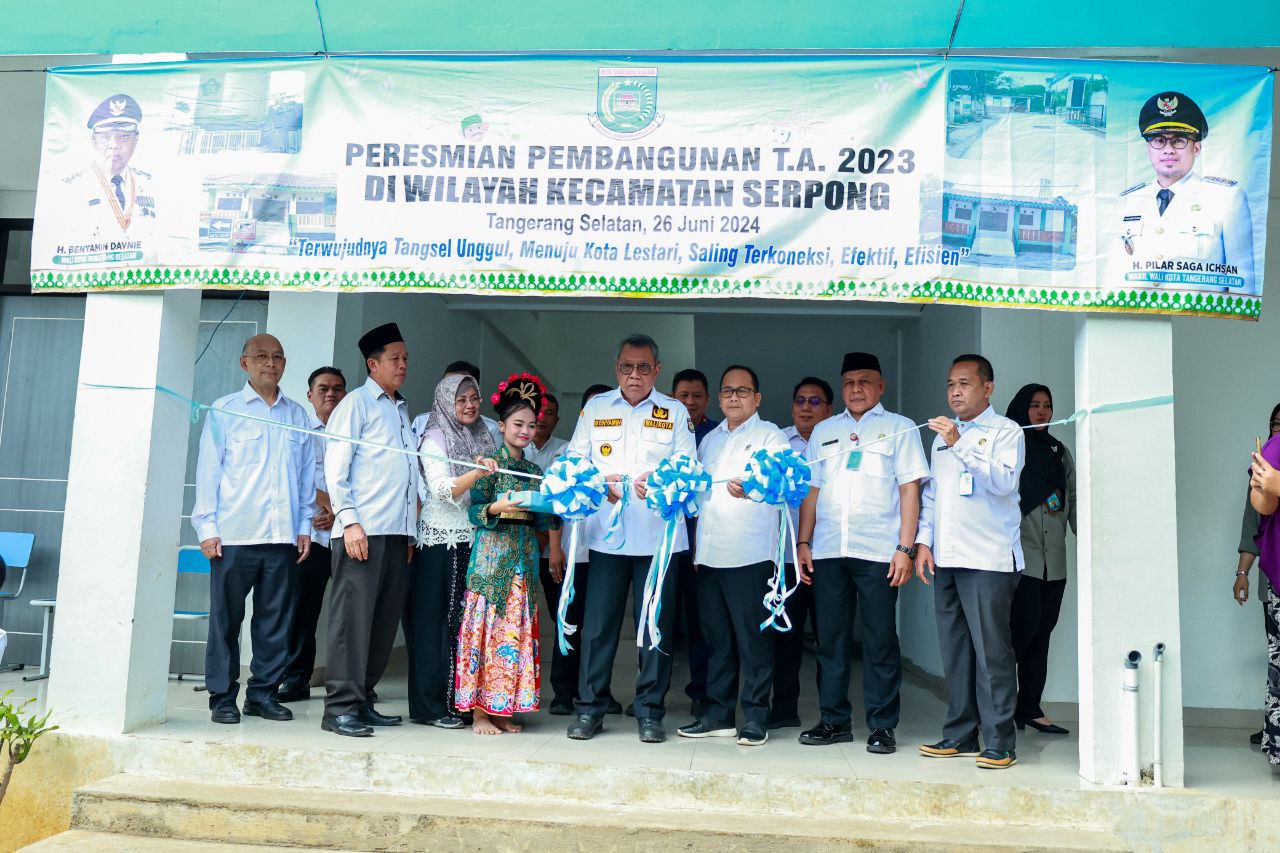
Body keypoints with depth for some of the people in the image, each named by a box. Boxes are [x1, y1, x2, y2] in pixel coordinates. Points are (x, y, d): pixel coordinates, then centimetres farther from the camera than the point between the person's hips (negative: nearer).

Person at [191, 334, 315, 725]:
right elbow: (208, 469, 3)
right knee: (226, 619, 2)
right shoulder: (224, 411, 6)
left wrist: (304, 525, 9)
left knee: (275, 619, 5)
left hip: (282, 535, 3)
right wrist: (207, 526, -3)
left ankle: (263, 693, 16)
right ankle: (222, 697, 11)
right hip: (233, 534, -3)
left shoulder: (298, 416, 14)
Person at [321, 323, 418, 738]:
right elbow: (335, 466, -7)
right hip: (362, 531, -7)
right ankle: (340, 707, -2)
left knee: (385, 621, 8)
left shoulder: (403, 411, 22)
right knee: (353, 618, -7)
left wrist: (410, 533, 15)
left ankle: (361, 700, 16)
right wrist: (349, 521, -15)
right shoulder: (357, 403, 1)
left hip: (398, 533, 7)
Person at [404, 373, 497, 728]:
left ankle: (460, 699, 14)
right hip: (441, 540, -6)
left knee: (467, 619, 6)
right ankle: (432, 705, 4)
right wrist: (477, 472, -29)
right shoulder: (435, 438, -3)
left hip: (473, 539, 6)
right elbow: (442, 489, -16)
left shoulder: (482, 438, 15)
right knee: (437, 619, -1)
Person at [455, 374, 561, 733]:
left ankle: (503, 709, 12)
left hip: (523, 560, 6)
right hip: (492, 557, -5)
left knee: (517, 631, 5)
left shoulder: (535, 470, 14)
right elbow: (474, 512, -8)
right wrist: (497, 507, -25)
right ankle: (480, 711, 2)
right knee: (486, 627, -4)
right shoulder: (490, 464, -2)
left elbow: (540, 522, 13)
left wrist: (556, 511, -5)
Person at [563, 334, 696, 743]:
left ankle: (650, 712, 14)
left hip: (659, 536, 0)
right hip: (606, 533, 1)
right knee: (598, 623, 1)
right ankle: (590, 708, 13)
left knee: (656, 625, 2)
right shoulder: (595, 407, 12)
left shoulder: (675, 412, 9)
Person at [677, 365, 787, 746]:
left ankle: (756, 718, 5)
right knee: (716, 636, 9)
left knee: (752, 637, -4)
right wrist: (696, 544, 17)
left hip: (750, 555, -5)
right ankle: (718, 714, 17)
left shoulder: (770, 435, 4)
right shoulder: (709, 440, 22)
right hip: (709, 554, 6)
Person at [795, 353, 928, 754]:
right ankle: (835, 720, 17)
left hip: (878, 551, -3)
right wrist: (803, 543, 8)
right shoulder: (823, 432, 18)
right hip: (827, 551, 4)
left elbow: (910, 489, 1)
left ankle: (882, 726, 10)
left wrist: (905, 547, -7)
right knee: (830, 639, 7)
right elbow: (812, 491, 16)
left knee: (880, 642, 1)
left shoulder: (899, 428, 7)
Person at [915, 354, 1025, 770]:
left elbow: (1003, 481, -16)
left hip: (989, 559, -6)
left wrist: (960, 445, -23)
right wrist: (924, 541, 11)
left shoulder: (1006, 431, 1)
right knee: (954, 650, 9)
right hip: (946, 558, 6)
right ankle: (960, 735, 17)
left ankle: (999, 742, 0)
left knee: (991, 650, -6)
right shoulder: (942, 435, 21)